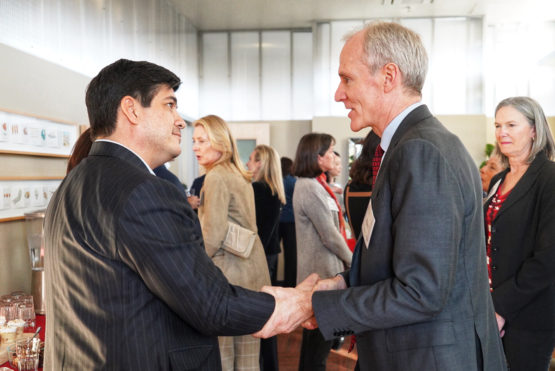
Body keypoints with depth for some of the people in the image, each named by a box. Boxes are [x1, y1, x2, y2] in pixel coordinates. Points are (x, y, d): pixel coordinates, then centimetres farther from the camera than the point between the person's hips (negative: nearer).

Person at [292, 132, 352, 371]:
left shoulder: (314, 184, 12)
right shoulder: (309, 187, -18)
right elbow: (329, 236, -17)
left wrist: (346, 259, 8)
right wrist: (351, 261, -4)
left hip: (324, 268, 9)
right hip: (323, 270, -9)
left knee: (317, 336, 18)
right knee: (321, 336, 1)